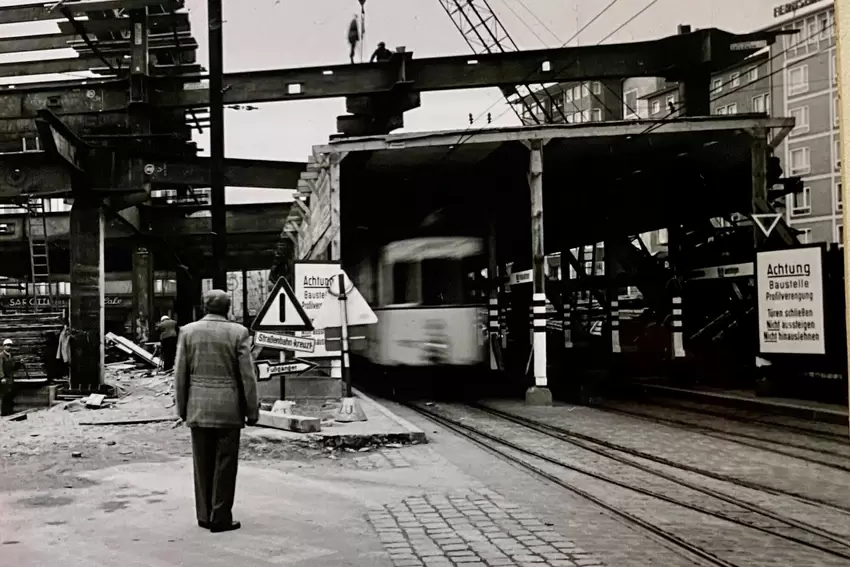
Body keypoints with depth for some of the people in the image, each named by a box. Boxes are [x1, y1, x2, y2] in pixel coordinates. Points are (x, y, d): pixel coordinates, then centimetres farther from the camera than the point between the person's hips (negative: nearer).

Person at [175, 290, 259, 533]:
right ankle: (220, 518, 7)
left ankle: (204, 515, 18)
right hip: (228, 409, -3)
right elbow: (247, 375, -6)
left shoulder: (188, 331, 2)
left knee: (203, 464, 12)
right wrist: (252, 410, 2)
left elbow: (180, 374, 4)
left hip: (198, 408, 3)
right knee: (224, 464, 4)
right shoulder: (238, 332, -6)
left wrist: (182, 408, 13)